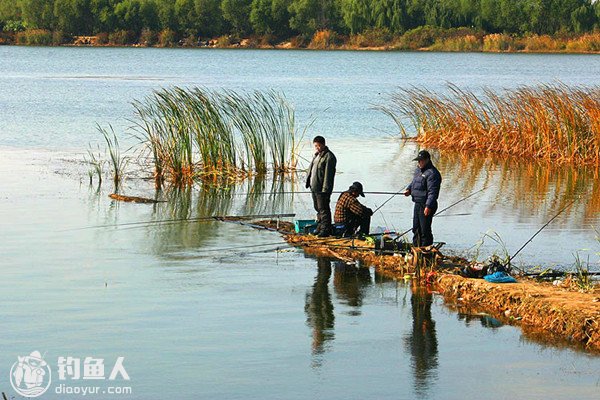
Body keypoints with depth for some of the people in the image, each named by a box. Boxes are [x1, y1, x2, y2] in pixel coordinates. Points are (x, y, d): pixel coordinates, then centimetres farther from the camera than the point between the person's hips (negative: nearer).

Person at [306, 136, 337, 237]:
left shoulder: (329, 157, -14)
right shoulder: (317, 155, 16)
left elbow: (328, 174, -19)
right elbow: (311, 169, 25)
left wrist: (325, 189, -22)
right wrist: (308, 181, 19)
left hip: (322, 188, -10)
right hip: (314, 187, 10)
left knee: (323, 209, -7)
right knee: (318, 208, 16)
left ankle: (326, 229, -3)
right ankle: (320, 227, 26)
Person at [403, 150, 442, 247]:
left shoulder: (432, 173, -18)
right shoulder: (418, 169, 13)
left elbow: (433, 192, -23)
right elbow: (414, 182, 29)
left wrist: (428, 206, -29)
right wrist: (409, 189, 9)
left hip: (426, 206, -10)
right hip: (417, 203, 10)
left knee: (425, 230, -6)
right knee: (416, 228, 18)